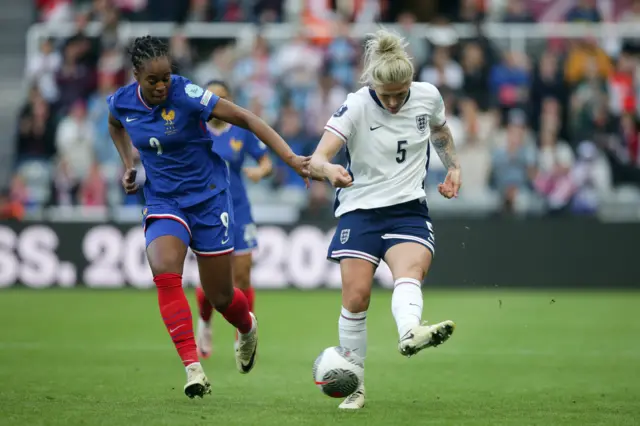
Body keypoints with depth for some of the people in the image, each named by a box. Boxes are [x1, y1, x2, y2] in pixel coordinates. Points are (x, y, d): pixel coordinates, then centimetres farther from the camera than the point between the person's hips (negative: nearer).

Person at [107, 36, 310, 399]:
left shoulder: (186, 95, -21)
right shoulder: (122, 103, -6)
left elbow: (245, 118, -19)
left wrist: (291, 158, -26)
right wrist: (128, 165, 6)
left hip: (208, 196, -3)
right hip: (163, 201, 3)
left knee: (220, 296, 5)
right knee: (165, 273, -26)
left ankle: (248, 328, 43)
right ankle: (193, 368, -24)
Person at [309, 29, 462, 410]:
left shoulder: (428, 97, 0)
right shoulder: (356, 107, -11)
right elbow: (318, 158, -20)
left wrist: (454, 166, 11)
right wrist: (328, 169, -43)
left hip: (409, 209, 1)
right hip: (360, 209, -1)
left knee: (411, 269, -30)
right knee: (356, 297, -11)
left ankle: (410, 332, -61)